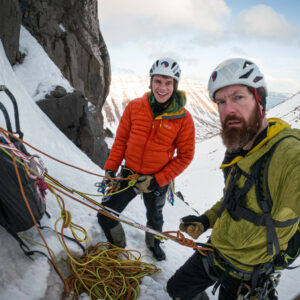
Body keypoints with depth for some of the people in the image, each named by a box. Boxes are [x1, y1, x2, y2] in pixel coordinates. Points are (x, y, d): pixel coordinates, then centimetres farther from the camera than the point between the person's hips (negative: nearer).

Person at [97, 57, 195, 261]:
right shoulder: (135, 107, -10)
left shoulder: (183, 118, -16)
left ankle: (154, 243, 59)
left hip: (158, 181, -1)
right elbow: (121, 140, 0)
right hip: (129, 174, 2)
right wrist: (110, 169, -6)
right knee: (105, 217, 4)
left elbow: (185, 156, -11)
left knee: (154, 218, 24)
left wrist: (156, 181, -16)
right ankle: (118, 246, 37)